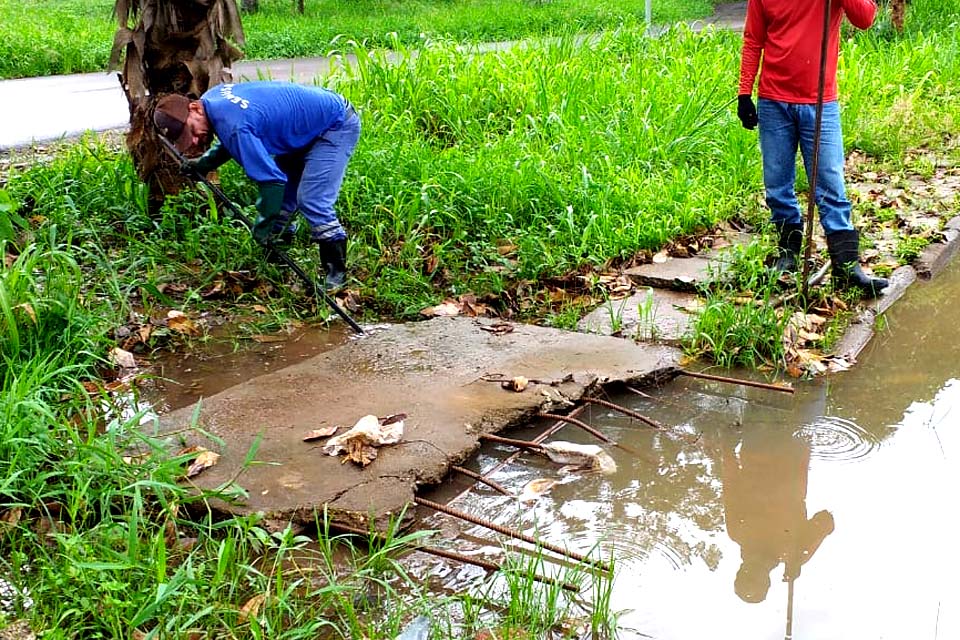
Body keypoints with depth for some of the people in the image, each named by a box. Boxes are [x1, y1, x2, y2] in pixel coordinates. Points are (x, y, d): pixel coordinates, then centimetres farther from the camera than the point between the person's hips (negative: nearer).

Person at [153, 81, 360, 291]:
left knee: (312, 201, -19)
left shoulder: (234, 126, -33)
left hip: (337, 124, -10)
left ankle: (337, 273, -8)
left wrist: (262, 228, -20)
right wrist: (204, 164, 9)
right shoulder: (214, 96, -4)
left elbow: (272, 178, -31)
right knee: (282, 195, 12)